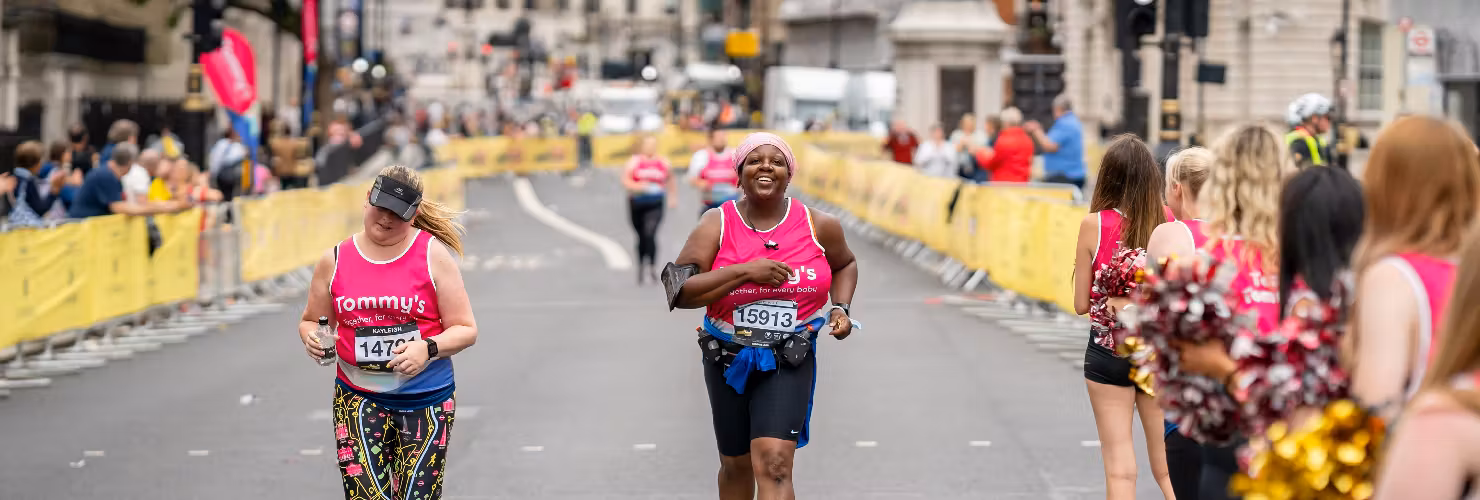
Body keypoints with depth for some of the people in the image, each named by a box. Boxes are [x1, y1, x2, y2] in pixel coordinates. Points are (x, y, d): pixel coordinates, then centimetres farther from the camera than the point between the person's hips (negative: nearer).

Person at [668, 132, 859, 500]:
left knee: (774, 464, -20)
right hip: (727, 359, 2)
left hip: (789, 360, -2)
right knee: (736, 466, 17)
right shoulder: (717, 225, -6)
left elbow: (845, 264, 19)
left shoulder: (818, 225, -2)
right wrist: (744, 271, -23)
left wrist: (841, 307, 1)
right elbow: (679, 291, -14)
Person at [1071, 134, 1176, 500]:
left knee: (1120, 470, 3)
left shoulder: (1094, 225, -10)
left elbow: (1081, 303, -5)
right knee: (1167, 467, 11)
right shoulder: (1167, 222, -5)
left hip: (1108, 350, -2)